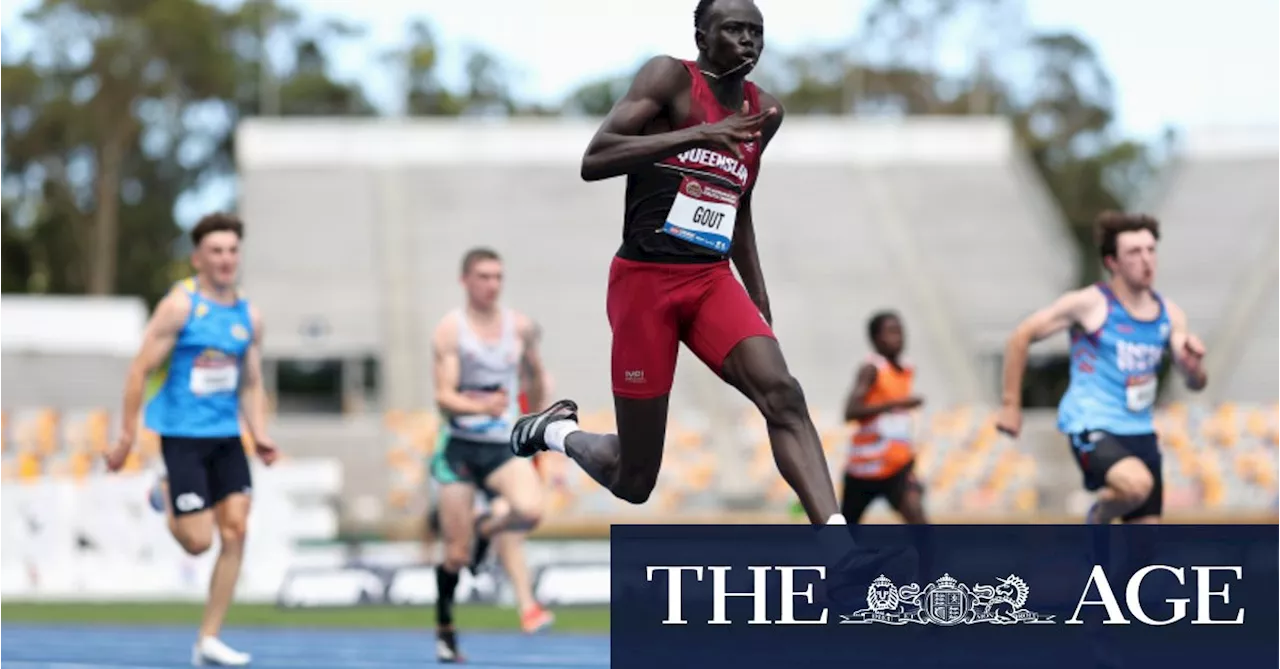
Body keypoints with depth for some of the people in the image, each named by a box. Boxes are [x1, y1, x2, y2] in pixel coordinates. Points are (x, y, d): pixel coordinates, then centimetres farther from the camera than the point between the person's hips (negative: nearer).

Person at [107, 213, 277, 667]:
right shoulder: (180, 306, -10)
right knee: (197, 540, -10)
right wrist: (127, 437, -12)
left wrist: (260, 435, 0)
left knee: (235, 532, -4)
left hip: (226, 438, 5)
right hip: (182, 437, -5)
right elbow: (140, 370, -9)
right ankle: (167, 500, 26)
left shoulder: (249, 317, 8)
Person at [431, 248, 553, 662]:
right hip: (461, 447, -2)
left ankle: (488, 523, 6)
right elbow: (444, 396, -12)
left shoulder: (519, 327, 4)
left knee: (530, 510, -28)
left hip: (505, 446, 2)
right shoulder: (451, 330, -5)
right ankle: (445, 630, 20)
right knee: (457, 554, -1)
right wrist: (481, 407, -30)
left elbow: (537, 375, 23)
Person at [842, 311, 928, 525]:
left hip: (899, 464, 5)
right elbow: (850, 411, -26)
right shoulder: (871, 369, -12)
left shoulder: (907, 371, 9)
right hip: (866, 465, -5)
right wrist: (896, 403, -32)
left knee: (915, 513, -19)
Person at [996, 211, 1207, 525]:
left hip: (1139, 432, 6)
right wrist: (1011, 406, -2)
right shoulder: (1089, 304, -8)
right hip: (1091, 427, -6)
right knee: (1137, 484, -33)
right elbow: (1021, 337, -3)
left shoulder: (1170, 314, 9)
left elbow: (1196, 383, 10)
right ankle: (1098, 519, -2)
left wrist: (1193, 363, -15)